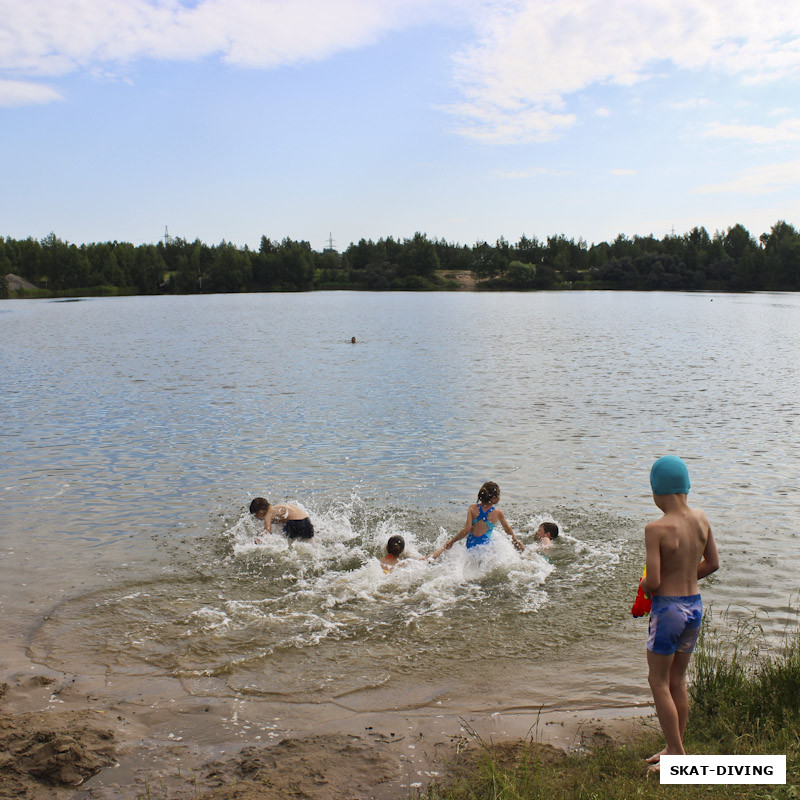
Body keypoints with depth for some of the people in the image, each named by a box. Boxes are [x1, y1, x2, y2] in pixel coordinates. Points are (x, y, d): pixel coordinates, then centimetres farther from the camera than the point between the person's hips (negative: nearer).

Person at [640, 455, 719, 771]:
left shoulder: (656, 529, -21)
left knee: (658, 681, 8)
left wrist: (645, 586, 0)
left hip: (668, 609, -7)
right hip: (695, 605, 7)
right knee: (678, 680, 18)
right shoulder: (701, 519, -2)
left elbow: (652, 582, -22)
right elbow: (713, 564, 10)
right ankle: (675, 748, 29)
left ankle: (678, 754, 12)